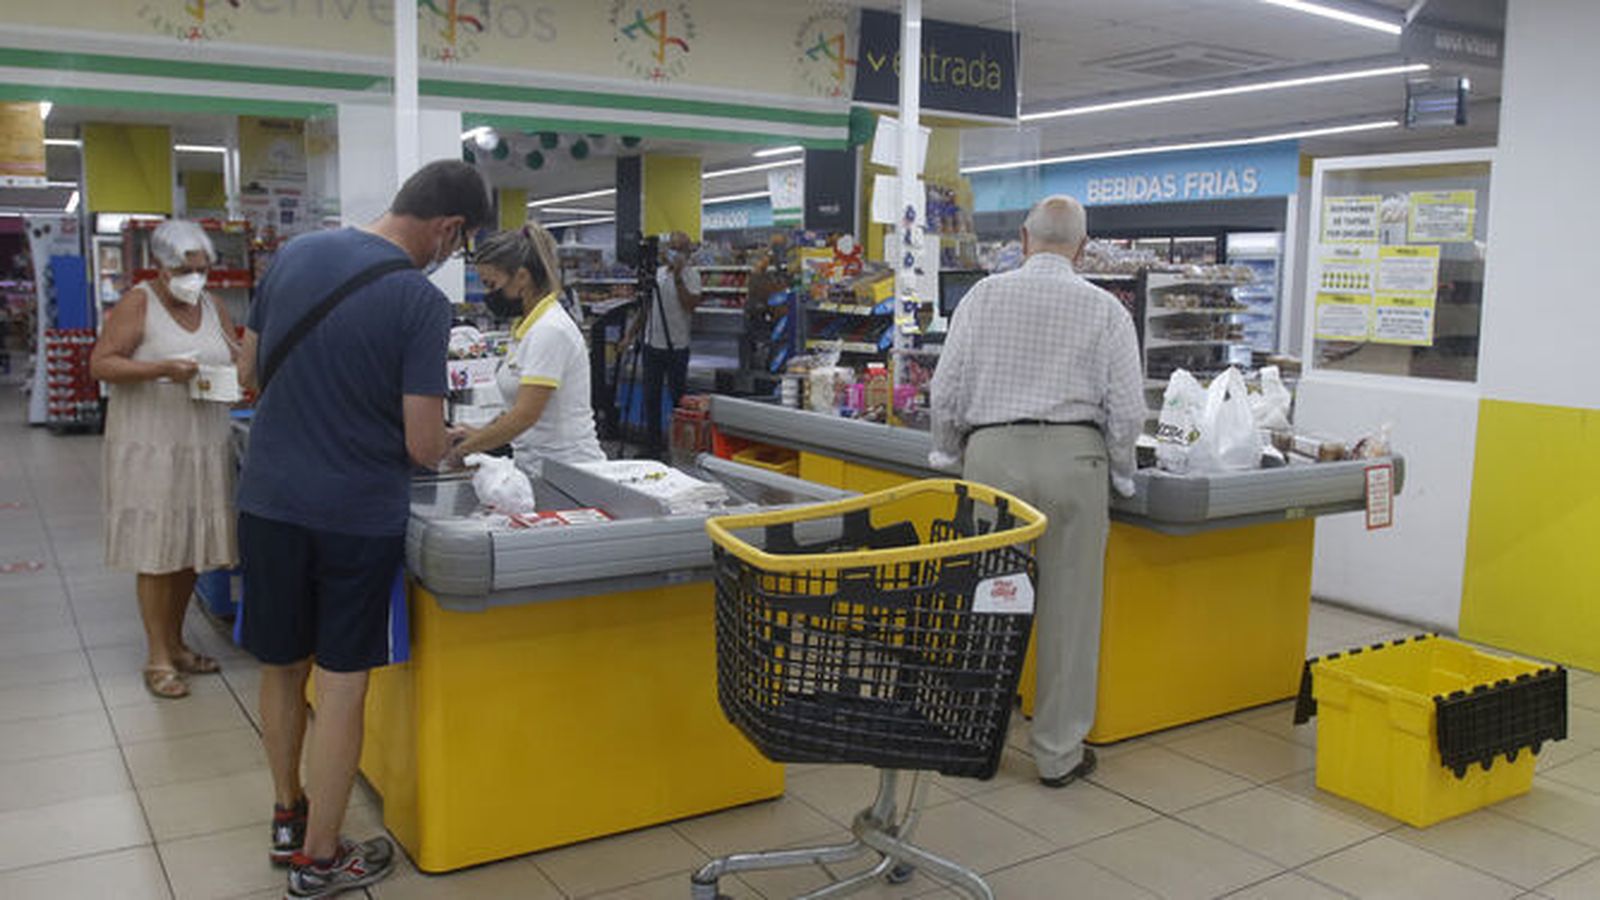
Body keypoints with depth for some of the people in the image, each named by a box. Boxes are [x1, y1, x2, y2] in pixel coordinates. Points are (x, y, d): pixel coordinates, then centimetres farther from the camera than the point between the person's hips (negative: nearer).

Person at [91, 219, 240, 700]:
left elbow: (237, 358, 19)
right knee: (158, 553, -2)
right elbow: (100, 363, -10)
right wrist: (160, 370, -23)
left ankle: (175, 642, 26)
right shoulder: (137, 304, -6)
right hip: (152, 448, -5)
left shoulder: (212, 306, 11)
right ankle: (157, 658, 8)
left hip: (203, 448, 5)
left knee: (191, 550, 11)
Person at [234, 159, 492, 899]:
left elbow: (250, 371, 11)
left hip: (269, 499, 6)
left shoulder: (295, 254, 2)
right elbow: (423, 446, -16)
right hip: (357, 514, -5)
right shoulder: (420, 300, -15)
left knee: (280, 667, 19)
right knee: (341, 685, 7)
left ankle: (288, 816, 39)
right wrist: (444, 443, 6)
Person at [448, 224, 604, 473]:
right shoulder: (527, 326, 12)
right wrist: (480, 433, 10)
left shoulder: (550, 330, -17)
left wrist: (461, 450, -14)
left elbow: (525, 415, -21)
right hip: (536, 468, 9)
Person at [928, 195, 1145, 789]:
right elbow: (1127, 409, 0)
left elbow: (945, 391, 2)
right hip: (1074, 455, 0)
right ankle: (1059, 754, 16)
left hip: (992, 453, 1)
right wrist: (1118, 473, 14)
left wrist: (948, 456, 15)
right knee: (1068, 607, 7)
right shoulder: (1105, 310, 4)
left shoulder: (984, 296, 5)